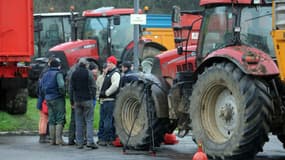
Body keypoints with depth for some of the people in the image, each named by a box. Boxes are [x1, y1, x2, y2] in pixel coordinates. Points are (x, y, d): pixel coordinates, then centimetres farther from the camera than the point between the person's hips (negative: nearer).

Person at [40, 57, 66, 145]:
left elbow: (41, 87, 14)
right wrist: (63, 93, -8)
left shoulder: (45, 74, 11)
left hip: (48, 99, 7)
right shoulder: (58, 74, -11)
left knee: (51, 120, 10)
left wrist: (46, 95, 16)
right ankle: (58, 138, -10)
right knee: (60, 119, -3)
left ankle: (52, 139, 9)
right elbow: (61, 85, -24)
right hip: (57, 98, -7)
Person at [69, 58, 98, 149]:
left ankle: (79, 142, 5)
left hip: (77, 100, 4)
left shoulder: (74, 74, 9)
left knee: (79, 122, 7)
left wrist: (72, 101, 15)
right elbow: (93, 87, -8)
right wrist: (93, 97, 0)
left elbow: (71, 88, 11)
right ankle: (90, 141, -14)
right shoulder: (88, 73, -4)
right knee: (89, 120, -3)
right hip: (87, 100, -4)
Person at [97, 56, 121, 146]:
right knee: (102, 120, 13)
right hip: (104, 101, 11)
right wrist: (101, 94, 16)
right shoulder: (108, 74, 22)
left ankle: (107, 139, -9)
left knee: (108, 121, -10)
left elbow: (115, 86, -24)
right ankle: (101, 138, 18)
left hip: (110, 101, -11)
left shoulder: (115, 74, -10)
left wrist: (106, 93, -18)